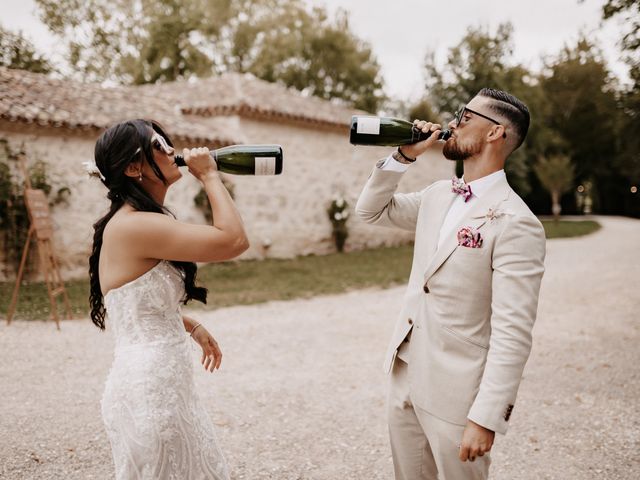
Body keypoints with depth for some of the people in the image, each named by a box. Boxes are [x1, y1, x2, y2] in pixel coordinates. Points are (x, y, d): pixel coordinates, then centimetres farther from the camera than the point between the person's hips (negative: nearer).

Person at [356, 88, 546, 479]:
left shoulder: (516, 223, -19)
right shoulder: (438, 195, 5)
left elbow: (513, 333, -21)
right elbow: (371, 210, 16)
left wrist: (487, 418, -22)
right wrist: (403, 156, 3)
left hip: (455, 392, -7)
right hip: (405, 375, 7)